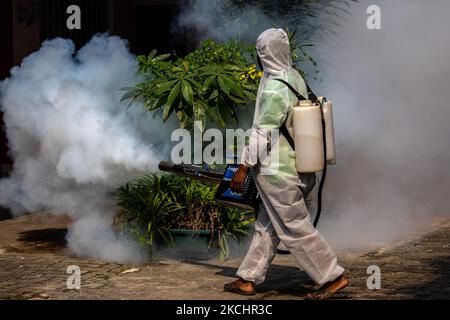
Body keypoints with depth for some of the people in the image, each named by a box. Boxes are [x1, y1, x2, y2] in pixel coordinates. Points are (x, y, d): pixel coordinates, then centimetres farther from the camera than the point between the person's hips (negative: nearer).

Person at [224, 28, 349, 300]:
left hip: (276, 171, -9)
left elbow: (262, 132, -21)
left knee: (296, 228, 0)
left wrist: (244, 166, -15)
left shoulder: (274, 89, -20)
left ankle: (334, 277, 4)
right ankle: (248, 280, 22)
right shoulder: (296, 78, 7)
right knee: (267, 226, 14)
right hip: (297, 167, 9)